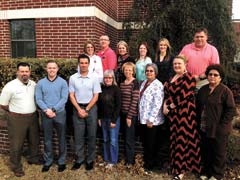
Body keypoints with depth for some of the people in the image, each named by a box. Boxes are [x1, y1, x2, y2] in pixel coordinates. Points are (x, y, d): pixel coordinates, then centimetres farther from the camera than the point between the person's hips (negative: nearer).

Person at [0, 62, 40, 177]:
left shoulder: (34, 84, 0)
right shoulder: (10, 86, -15)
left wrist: (32, 110, 9)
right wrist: (15, 112, 2)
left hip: (32, 117, 5)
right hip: (16, 119, -5)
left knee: (34, 140, 19)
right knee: (16, 144, 7)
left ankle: (33, 158, 42)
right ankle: (16, 167, 25)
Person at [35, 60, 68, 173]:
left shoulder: (62, 82, -1)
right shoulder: (40, 83, 3)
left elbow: (64, 99, -8)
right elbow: (38, 99, -2)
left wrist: (53, 109, -16)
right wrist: (46, 110, -16)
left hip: (60, 113, -1)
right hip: (45, 115, 1)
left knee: (61, 138, 8)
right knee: (47, 139, 11)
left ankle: (62, 161, 22)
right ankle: (48, 161, 26)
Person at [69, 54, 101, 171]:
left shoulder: (94, 78, -2)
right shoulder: (73, 78, 1)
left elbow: (96, 96, -3)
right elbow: (71, 96, 1)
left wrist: (86, 110, -9)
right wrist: (79, 109, -9)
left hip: (91, 108, -1)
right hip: (77, 108, 1)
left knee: (91, 135, 6)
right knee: (78, 136, 6)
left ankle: (90, 159, 18)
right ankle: (79, 159, 19)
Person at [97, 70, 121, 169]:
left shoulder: (116, 89, -8)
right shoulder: (101, 88, 4)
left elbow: (118, 105, -10)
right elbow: (99, 104, 9)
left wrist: (114, 120, -13)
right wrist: (99, 118, 5)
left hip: (113, 118, -4)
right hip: (103, 118, 5)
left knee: (113, 141, 1)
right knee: (105, 140, 13)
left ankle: (112, 161, 14)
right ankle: (106, 159, 25)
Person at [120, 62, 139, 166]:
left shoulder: (135, 83, -10)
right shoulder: (122, 83, 10)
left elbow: (135, 100, -15)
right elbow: (120, 99, 13)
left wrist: (129, 116, -16)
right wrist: (119, 113, 7)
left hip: (131, 114, -6)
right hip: (122, 114, 6)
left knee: (129, 139, 3)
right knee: (125, 138, 15)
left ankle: (130, 161, 17)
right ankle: (127, 158, 29)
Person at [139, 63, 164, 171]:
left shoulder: (157, 85, -15)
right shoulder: (144, 83, 11)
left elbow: (157, 104, -21)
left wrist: (151, 119, -20)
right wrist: (141, 116, 16)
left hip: (152, 120, -8)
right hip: (143, 119, 8)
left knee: (152, 143, 7)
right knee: (145, 142, 17)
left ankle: (151, 164, 24)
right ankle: (146, 161, 33)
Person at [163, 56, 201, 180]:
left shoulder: (188, 77, -10)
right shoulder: (172, 77, 15)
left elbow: (183, 96, -18)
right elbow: (167, 93, 13)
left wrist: (170, 106, -11)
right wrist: (165, 105, -5)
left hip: (184, 112, -7)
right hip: (173, 113, 8)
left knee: (182, 139, -2)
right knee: (175, 139, 12)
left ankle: (181, 169, 9)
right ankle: (176, 165, 24)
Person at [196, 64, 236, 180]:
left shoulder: (225, 91, -10)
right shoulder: (202, 90, 9)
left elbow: (231, 110, -13)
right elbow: (198, 107, 16)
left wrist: (222, 125, -16)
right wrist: (199, 121, 8)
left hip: (219, 129, -6)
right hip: (204, 128, 6)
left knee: (219, 152, 9)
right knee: (205, 151, 16)